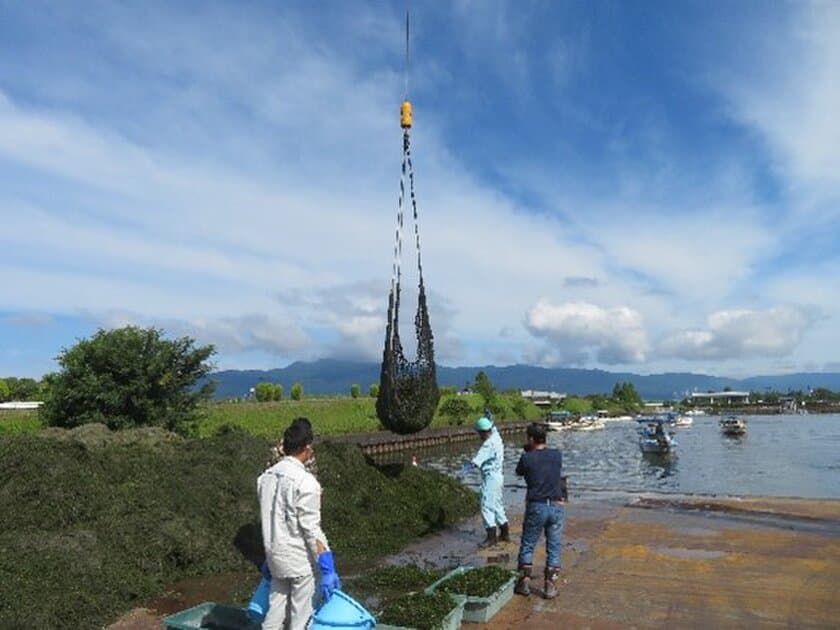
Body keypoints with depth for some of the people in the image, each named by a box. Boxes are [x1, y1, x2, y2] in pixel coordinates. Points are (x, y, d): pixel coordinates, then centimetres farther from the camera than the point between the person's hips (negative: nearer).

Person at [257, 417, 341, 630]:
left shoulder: (266, 476, 1)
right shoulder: (305, 482, -21)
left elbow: (267, 519, 10)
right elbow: (312, 530, -21)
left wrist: (270, 556, 20)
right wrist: (327, 569, -15)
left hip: (274, 555, 7)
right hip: (299, 560, -7)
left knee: (275, 611, 18)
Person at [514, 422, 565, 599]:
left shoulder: (527, 458, -9)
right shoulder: (557, 455, 1)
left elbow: (519, 472, 10)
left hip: (536, 507, -2)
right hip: (556, 506, 3)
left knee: (527, 546, 13)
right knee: (554, 548, 11)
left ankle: (524, 583, 18)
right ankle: (550, 586, 14)